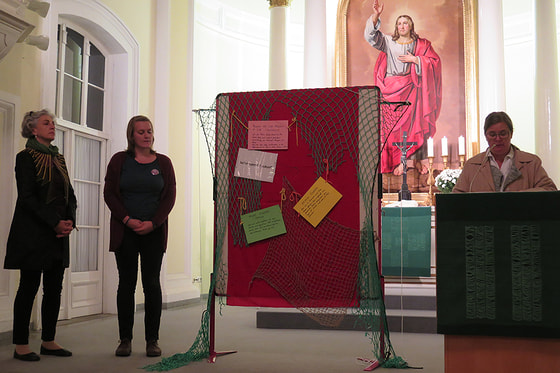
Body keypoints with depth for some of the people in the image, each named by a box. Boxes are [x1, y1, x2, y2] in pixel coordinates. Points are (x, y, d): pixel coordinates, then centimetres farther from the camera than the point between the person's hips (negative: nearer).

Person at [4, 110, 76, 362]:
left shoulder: (58, 158, 16)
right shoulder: (26, 157, -4)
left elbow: (70, 195, 16)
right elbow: (27, 197, -13)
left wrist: (70, 221, -2)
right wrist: (55, 222, -16)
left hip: (58, 235, 7)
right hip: (33, 234, -7)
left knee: (54, 288, 7)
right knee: (29, 287, -2)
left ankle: (48, 341, 15)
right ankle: (21, 345, 6)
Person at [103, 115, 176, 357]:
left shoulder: (163, 162, 7)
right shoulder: (120, 160, 6)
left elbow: (170, 196, 3)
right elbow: (109, 194, 1)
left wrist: (152, 223, -10)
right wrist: (128, 220, -11)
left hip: (154, 231, 0)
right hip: (125, 231, 0)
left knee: (152, 283, 0)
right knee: (126, 283, 3)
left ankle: (152, 340, 7)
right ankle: (125, 339, 11)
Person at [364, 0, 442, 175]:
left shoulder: (421, 44, 12)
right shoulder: (388, 42, 14)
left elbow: (435, 61, 5)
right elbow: (371, 36, 1)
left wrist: (414, 59, -5)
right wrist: (376, 15, -11)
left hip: (412, 88, -1)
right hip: (391, 89, 1)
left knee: (415, 122, -10)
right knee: (393, 124, -8)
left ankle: (420, 160, -6)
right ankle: (399, 162, -7)